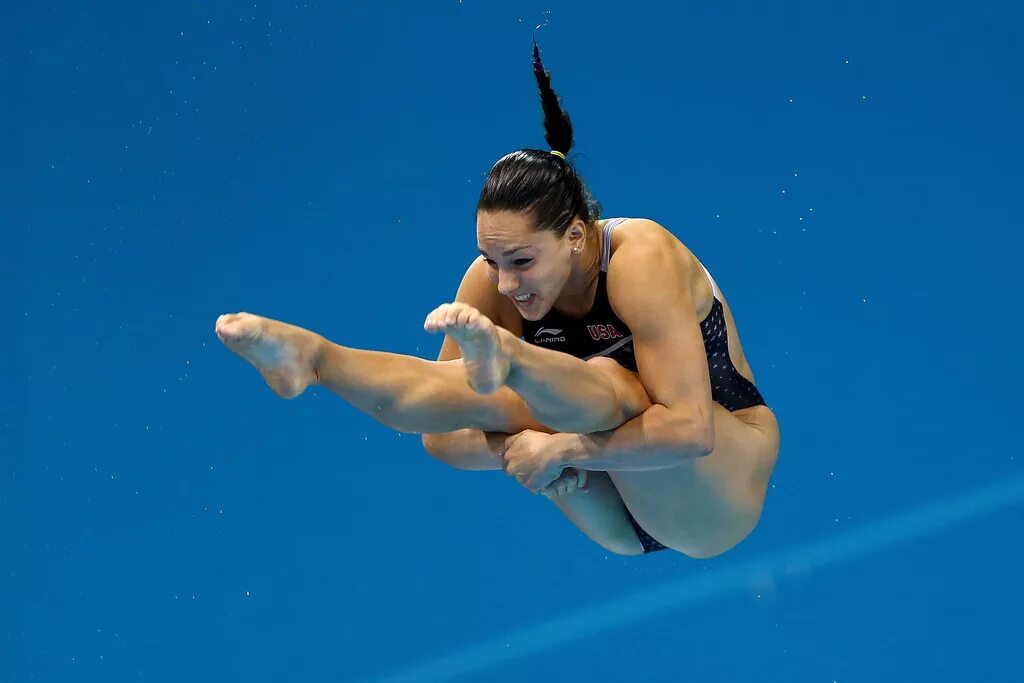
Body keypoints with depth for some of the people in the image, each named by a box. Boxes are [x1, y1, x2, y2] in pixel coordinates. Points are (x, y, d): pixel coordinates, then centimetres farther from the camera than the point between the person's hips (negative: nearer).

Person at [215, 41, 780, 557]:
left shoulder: (639, 258, -24)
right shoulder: (492, 282, -10)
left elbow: (690, 428, -30)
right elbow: (443, 434, -10)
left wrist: (567, 449, -34)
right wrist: (514, 447, -30)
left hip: (718, 489, -5)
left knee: (606, 390, -37)